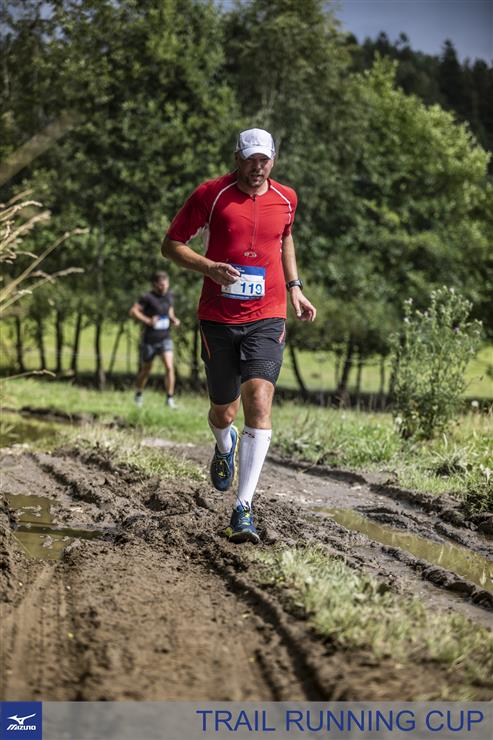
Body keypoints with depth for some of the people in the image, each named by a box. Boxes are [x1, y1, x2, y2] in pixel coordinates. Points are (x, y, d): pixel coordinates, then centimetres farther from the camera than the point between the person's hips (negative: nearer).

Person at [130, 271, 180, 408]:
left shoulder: (169, 295, 5)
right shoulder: (147, 297, -13)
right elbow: (133, 311, -14)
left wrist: (174, 319, 2)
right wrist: (148, 321, -24)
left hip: (165, 338, 3)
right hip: (149, 340, -3)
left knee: (169, 367, -15)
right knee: (146, 370, 12)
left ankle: (170, 399, -9)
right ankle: (139, 394, 37)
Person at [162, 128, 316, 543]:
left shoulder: (286, 199, 7)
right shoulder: (211, 194, -3)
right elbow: (171, 244, 1)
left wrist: (294, 287, 19)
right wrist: (209, 267, -16)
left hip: (267, 317, 1)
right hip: (218, 318, 0)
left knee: (259, 402, -19)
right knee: (223, 412, 10)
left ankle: (243, 509, -19)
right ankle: (225, 448, 51)